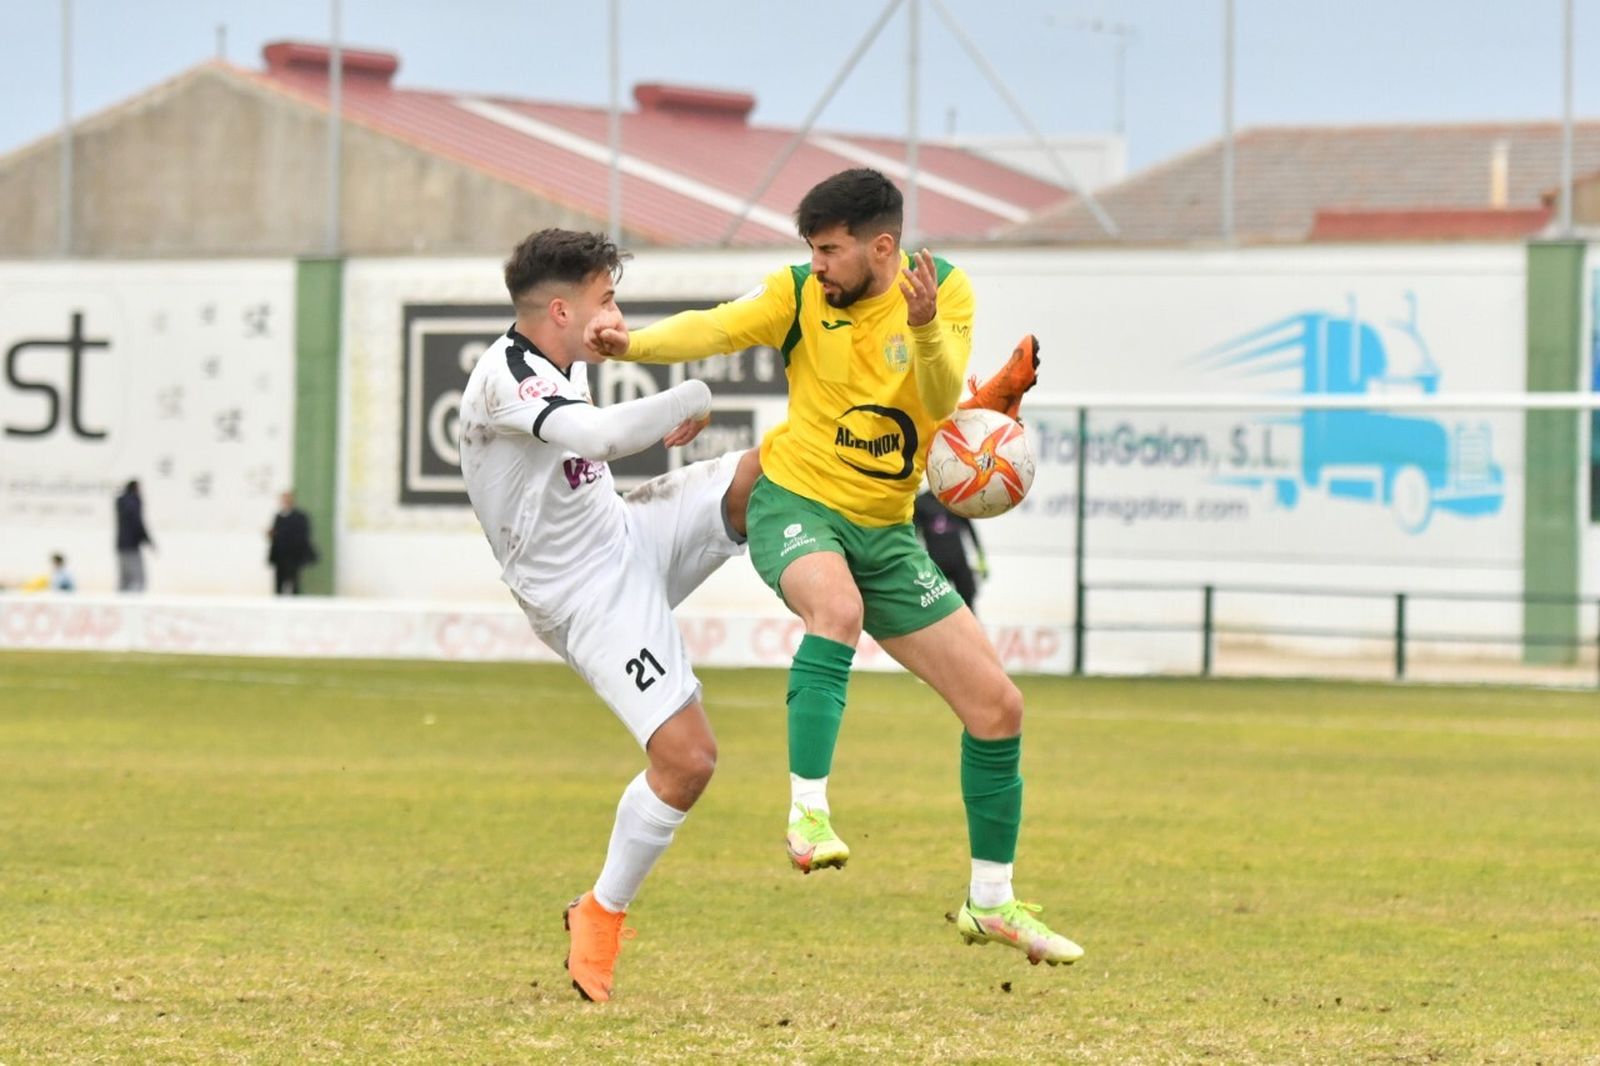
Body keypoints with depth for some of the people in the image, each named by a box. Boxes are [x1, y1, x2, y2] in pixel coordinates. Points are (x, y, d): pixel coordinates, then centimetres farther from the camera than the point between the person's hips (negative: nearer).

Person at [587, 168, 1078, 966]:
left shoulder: (945, 289, -4)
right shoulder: (800, 294, -5)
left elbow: (941, 403, -17)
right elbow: (715, 329, -17)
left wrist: (926, 328, -36)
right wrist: (634, 342, -35)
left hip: (885, 531, 3)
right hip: (796, 503, -3)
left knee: (997, 705, 2)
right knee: (838, 607, -39)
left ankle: (990, 903, 16)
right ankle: (807, 810, -38)